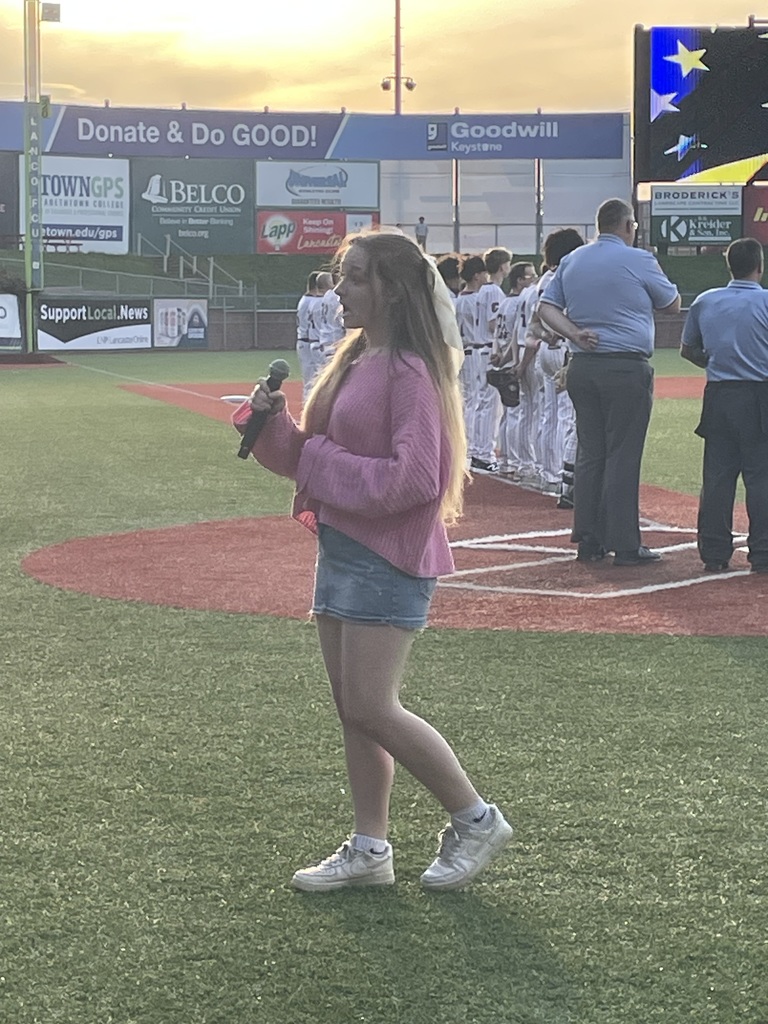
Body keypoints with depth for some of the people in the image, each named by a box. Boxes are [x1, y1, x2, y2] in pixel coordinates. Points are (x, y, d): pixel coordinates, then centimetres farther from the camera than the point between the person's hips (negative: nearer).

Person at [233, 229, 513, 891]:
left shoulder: (409, 370, -15)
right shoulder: (353, 360, 14)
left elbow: (414, 478, -23)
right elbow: (312, 455, 17)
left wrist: (324, 462, -16)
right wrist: (273, 423, -1)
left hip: (388, 557, -9)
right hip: (339, 546, 9)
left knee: (371, 709, -9)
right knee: (352, 708, 11)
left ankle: (476, 819, 7)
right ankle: (369, 849, 20)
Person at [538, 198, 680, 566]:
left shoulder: (571, 261, 10)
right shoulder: (638, 260, -6)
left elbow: (546, 308, 7)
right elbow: (672, 304, 5)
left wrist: (574, 333, -5)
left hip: (581, 367, 6)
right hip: (626, 368, -6)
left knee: (589, 453, 11)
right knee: (622, 456, -3)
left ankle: (588, 540, 12)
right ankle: (625, 545, -1)